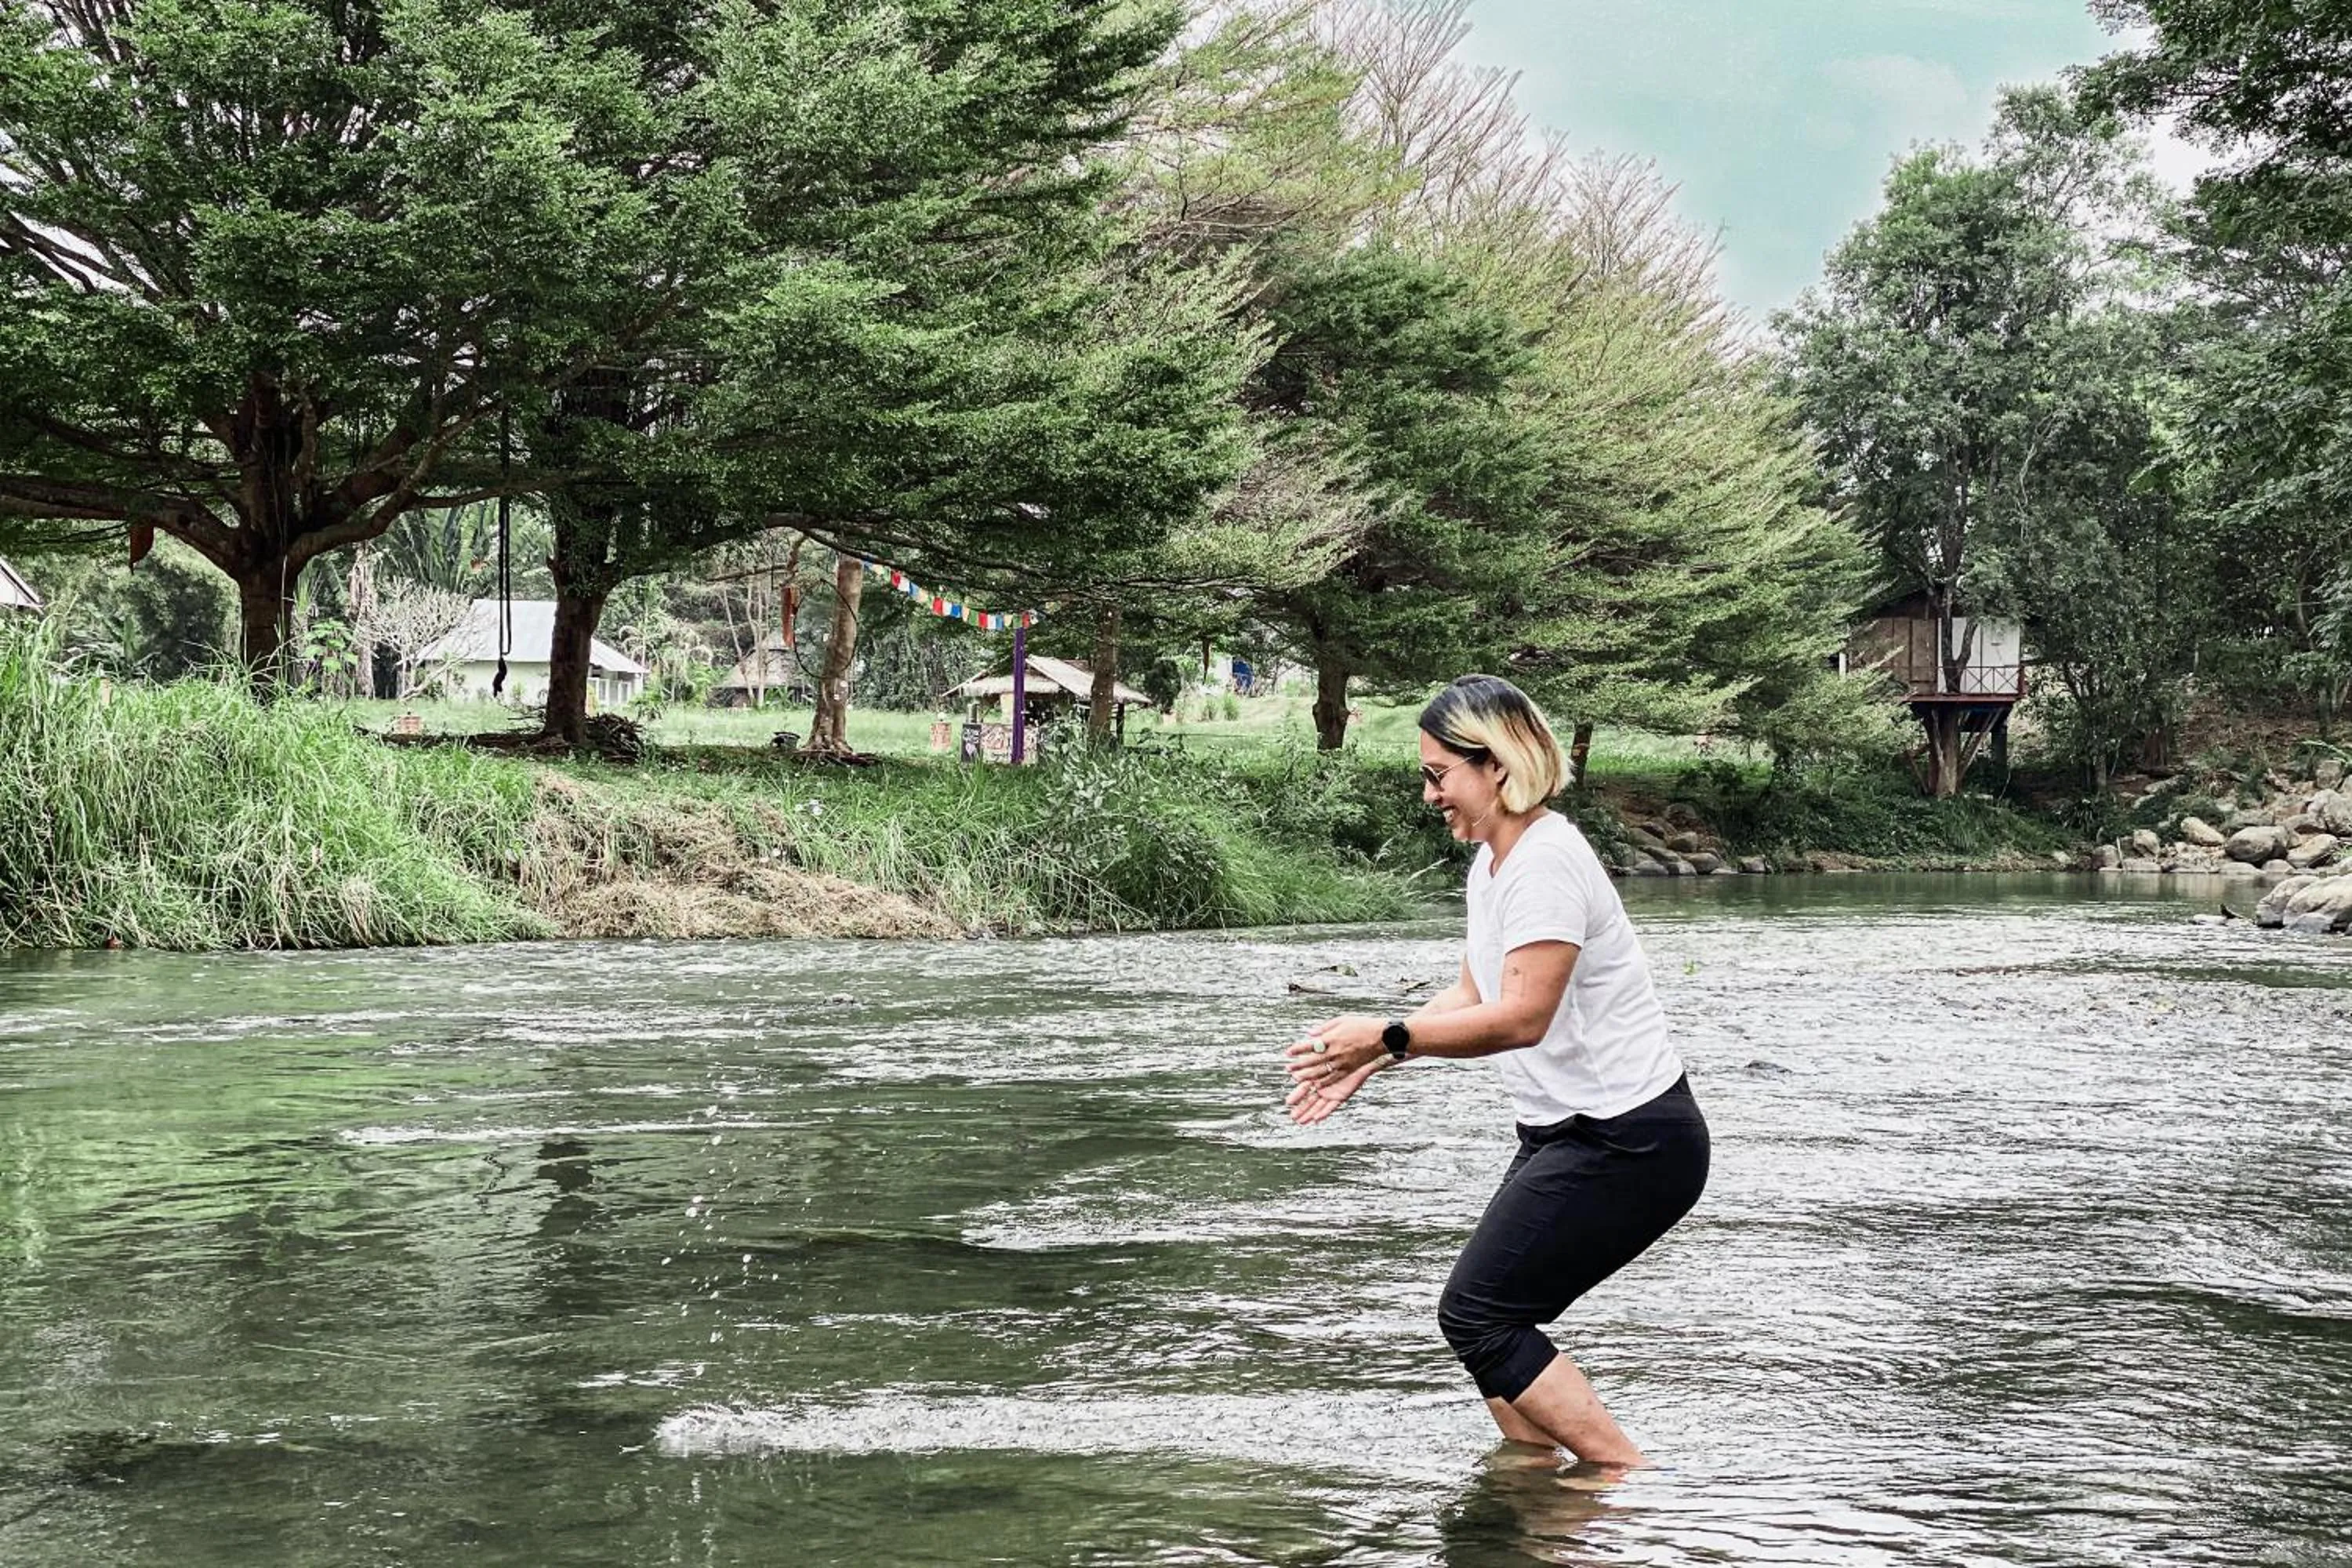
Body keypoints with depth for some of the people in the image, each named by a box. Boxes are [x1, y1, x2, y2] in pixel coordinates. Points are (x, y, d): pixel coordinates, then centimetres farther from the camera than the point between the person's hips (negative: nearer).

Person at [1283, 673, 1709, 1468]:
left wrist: (1389, 1037, -28)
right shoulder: (1492, 861, 11)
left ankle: (1634, 1483, -5)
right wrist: (1366, 1062, 6)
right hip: (1569, 1132, 10)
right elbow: (1472, 997, 14)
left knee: (1477, 1314, -10)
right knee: (1488, 1317, 7)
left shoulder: (1546, 862, -20)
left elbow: (1522, 1016, -27)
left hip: (1629, 1142, -10)